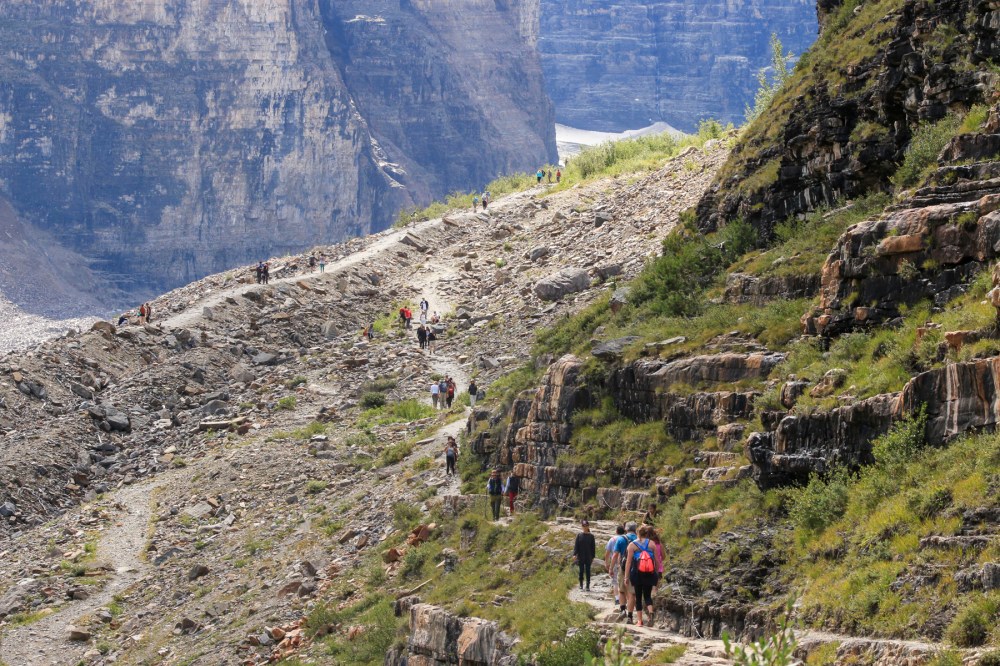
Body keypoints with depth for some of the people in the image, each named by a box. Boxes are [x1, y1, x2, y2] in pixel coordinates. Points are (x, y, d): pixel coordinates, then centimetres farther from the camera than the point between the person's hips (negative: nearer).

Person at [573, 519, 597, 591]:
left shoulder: (591, 536, 1)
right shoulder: (579, 535, 1)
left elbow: (593, 547, 4)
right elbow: (576, 545, -2)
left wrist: (593, 556, 3)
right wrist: (574, 554, -13)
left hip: (588, 557, 0)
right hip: (581, 556, 0)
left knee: (588, 571, 1)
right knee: (581, 570, 6)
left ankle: (588, 586, 4)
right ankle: (581, 584, 19)